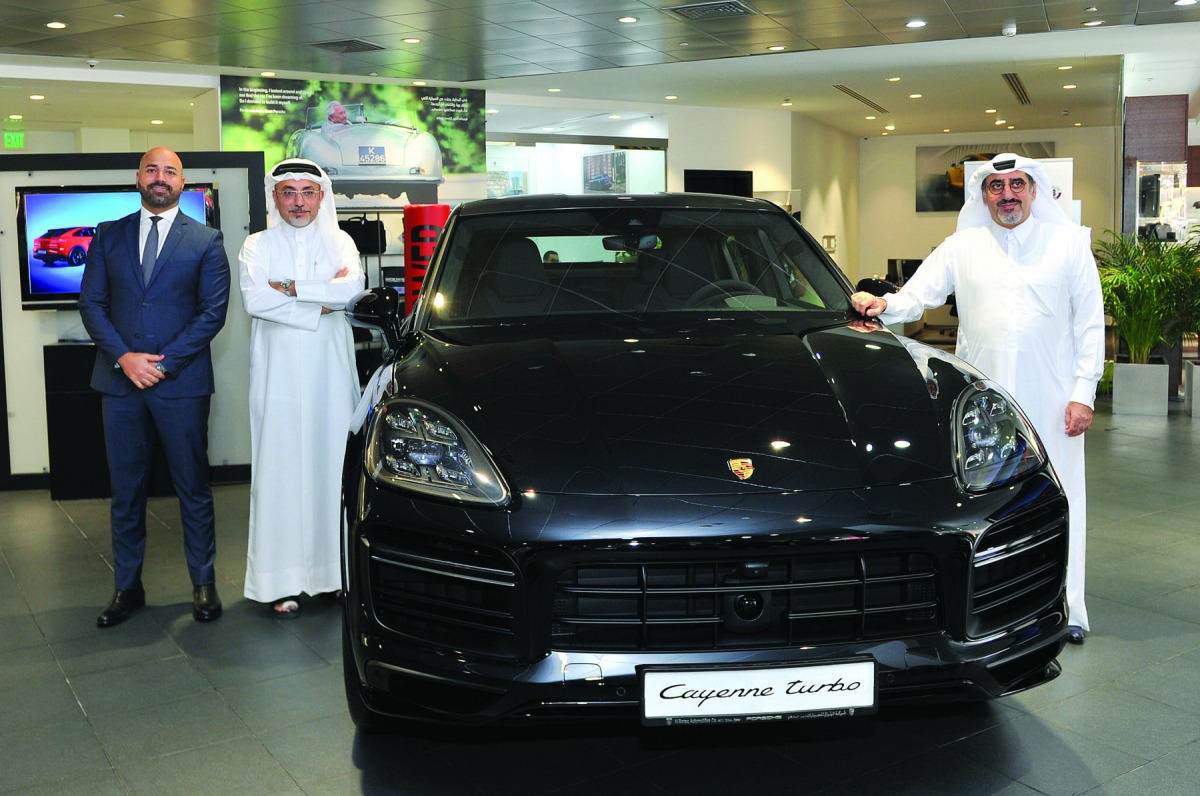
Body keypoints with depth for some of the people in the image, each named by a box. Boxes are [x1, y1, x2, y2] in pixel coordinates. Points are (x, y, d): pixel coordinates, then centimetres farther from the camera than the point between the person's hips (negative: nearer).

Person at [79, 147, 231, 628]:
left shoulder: (206, 242, 3)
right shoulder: (109, 236, 11)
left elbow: (213, 312, -4)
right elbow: (91, 303, 6)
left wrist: (164, 363, -11)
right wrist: (125, 358, -9)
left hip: (181, 382, -2)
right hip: (120, 381, 3)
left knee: (193, 488, 5)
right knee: (125, 490, 9)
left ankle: (203, 584, 17)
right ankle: (127, 587, 20)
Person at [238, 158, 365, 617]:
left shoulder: (339, 243, 12)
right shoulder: (258, 246, 10)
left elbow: (353, 288, -8)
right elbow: (253, 300, -8)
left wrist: (293, 288, -10)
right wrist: (323, 301, -8)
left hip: (330, 374, 1)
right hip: (279, 376, -1)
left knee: (332, 466, 0)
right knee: (279, 470, -4)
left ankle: (333, 571, 9)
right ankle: (280, 583, -1)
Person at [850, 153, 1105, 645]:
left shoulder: (1070, 243, 7)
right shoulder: (962, 248, 9)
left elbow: (1090, 322, 5)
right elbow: (917, 296, 6)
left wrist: (1083, 392, -2)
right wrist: (884, 306, -18)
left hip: (1051, 397, -1)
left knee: (1060, 498, 1)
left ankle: (1067, 609, 10)